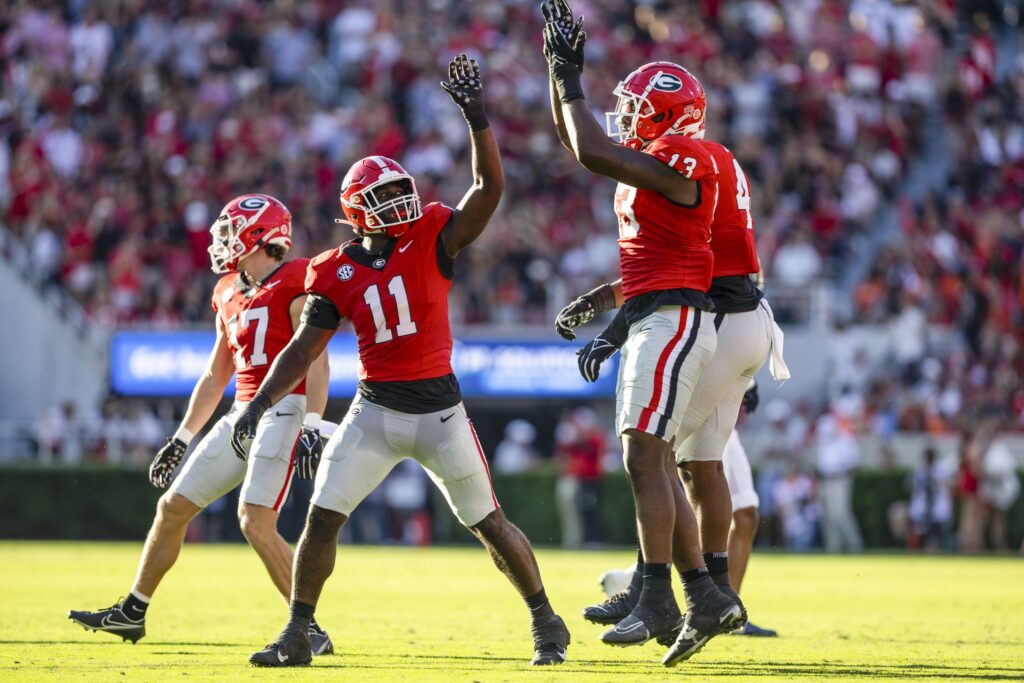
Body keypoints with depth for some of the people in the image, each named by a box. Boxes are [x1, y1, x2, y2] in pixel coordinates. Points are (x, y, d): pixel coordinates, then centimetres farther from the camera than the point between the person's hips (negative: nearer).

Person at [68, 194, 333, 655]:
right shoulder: (230, 294, 18)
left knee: (256, 522, -21)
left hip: (284, 410, -9)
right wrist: (181, 439, 25)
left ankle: (310, 631, -15)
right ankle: (132, 613, 26)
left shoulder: (294, 284, -9)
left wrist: (311, 426, -27)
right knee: (173, 507, 12)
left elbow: (314, 359, -17)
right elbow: (216, 375, 25)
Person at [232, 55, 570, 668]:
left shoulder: (433, 240, -6)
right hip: (375, 410, 2)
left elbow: (491, 187, -17)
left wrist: (476, 115, -26)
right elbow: (304, 348, 4)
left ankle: (547, 623, 22)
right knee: (323, 519, -3)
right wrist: (260, 404, -4)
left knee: (490, 522, 5)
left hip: (439, 410, -2)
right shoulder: (337, 273, -1)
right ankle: (297, 636, 8)